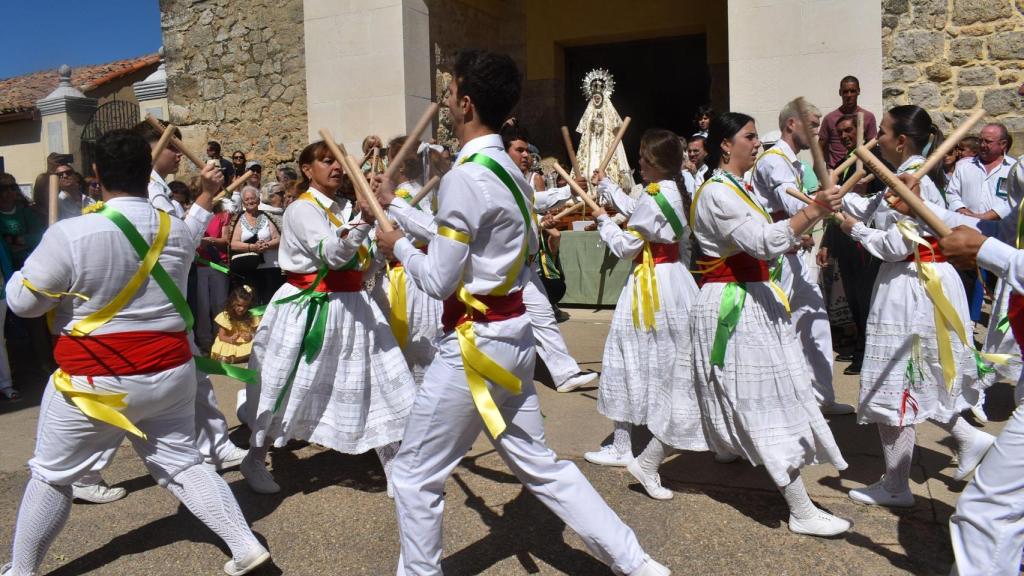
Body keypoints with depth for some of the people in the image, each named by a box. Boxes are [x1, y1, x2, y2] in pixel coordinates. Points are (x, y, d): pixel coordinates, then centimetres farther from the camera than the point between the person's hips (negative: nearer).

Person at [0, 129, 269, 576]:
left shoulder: (70, 234, -18)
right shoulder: (176, 228, -3)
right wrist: (206, 197, 33)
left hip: (95, 378, -4)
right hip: (167, 372, 4)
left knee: (52, 475, 16)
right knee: (181, 463, 15)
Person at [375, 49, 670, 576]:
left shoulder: (465, 176, -19)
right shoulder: (508, 169, 8)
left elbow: (439, 281, -18)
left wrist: (398, 246, 0)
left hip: (476, 342, -9)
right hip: (512, 332, 9)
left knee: (416, 474, 9)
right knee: (538, 464, 18)